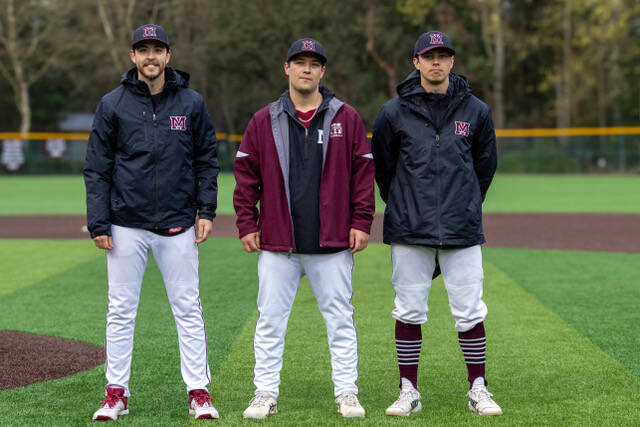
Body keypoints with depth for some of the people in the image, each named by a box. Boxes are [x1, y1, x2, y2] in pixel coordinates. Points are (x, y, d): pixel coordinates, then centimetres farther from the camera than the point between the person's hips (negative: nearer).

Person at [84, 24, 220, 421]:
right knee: (121, 309, 5)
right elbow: (97, 168, 2)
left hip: (178, 224, 0)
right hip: (126, 224, 0)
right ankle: (117, 393, 12)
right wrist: (98, 223, -5)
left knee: (188, 308, 3)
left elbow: (207, 159, 9)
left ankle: (199, 391, 9)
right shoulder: (113, 104, 2)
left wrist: (207, 210, -1)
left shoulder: (191, 103, 5)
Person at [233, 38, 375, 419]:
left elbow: (363, 171, 6)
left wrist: (361, 222, -1)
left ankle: (347, 393, 10)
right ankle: (266, 394, 8)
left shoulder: (346, 118, 6)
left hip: (333, 244, 0)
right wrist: (247, 224, 2)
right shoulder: (264, 121, 8)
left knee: (340, 319, 3)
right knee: (271, 320, 2)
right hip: (277, 243, 1)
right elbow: (246, 174, 9)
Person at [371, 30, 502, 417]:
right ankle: (409, 392, 12)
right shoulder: (395, 112, 1)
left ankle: (479, 391, 12)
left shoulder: (476, 111, 5)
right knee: (409, 311, 3)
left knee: (470, 311, 1)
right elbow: (382, 168, 12)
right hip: (410, 231, 0)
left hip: (462, 232, 1)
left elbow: (485, 165, 17)